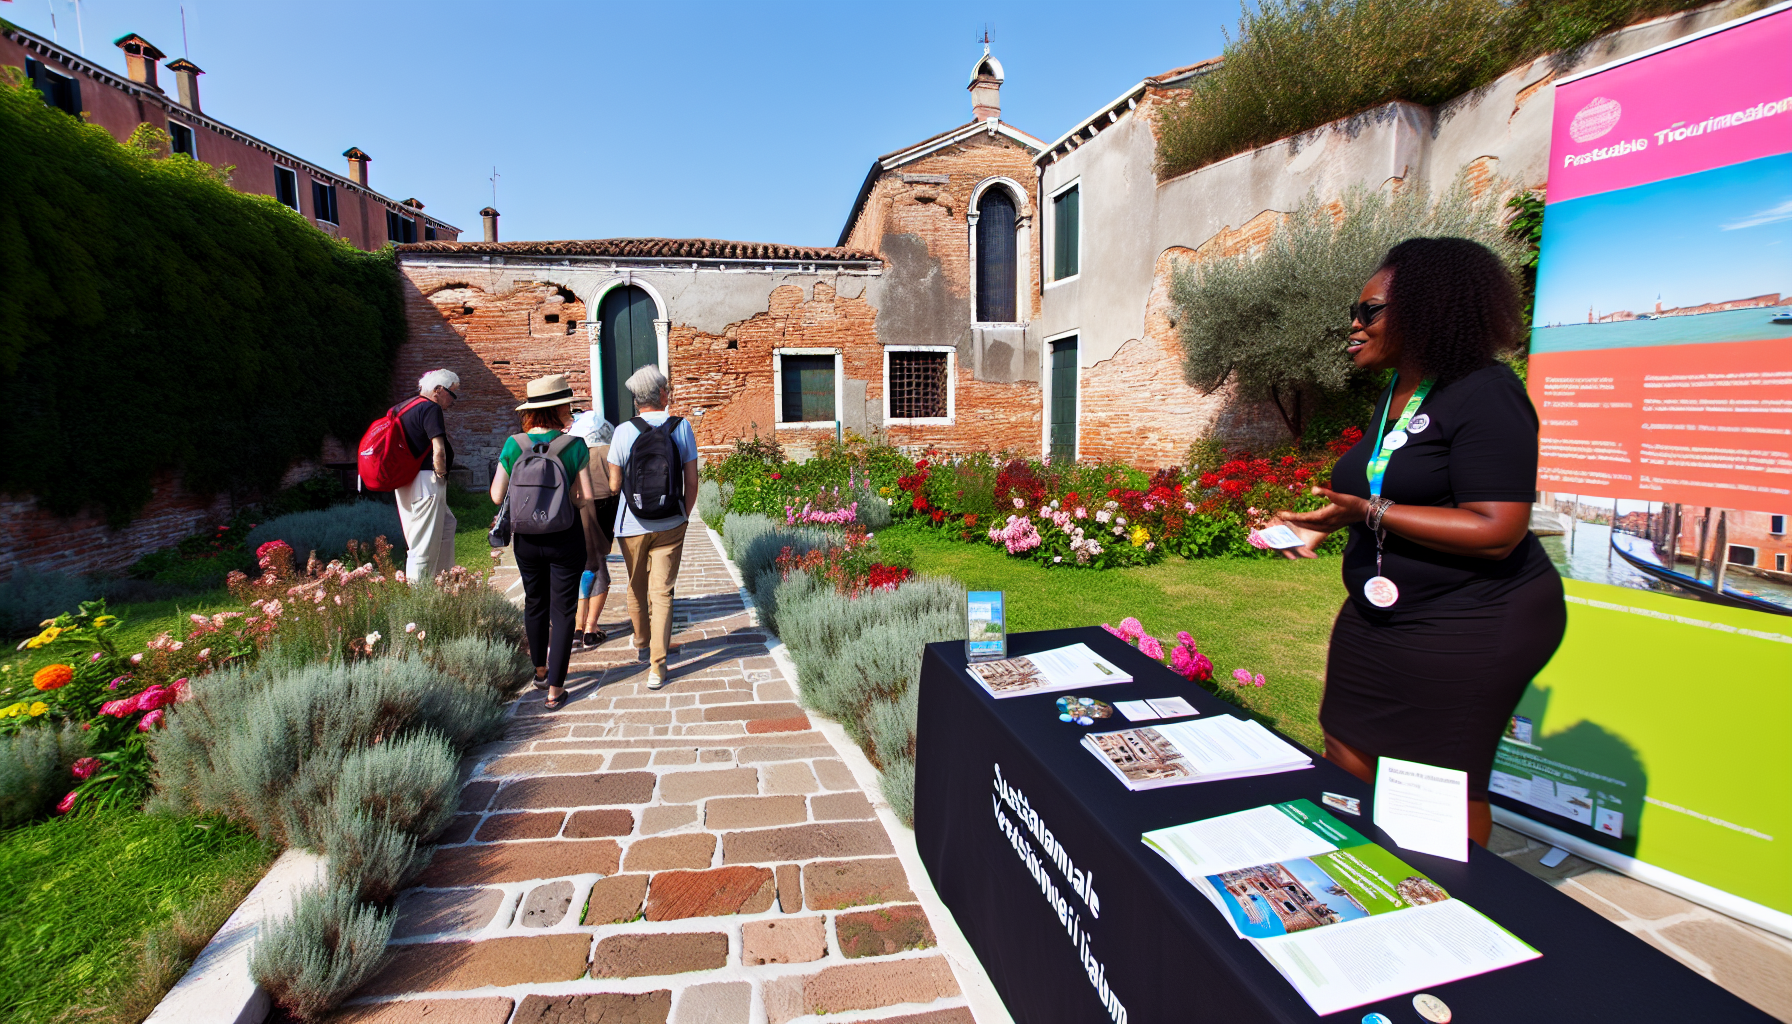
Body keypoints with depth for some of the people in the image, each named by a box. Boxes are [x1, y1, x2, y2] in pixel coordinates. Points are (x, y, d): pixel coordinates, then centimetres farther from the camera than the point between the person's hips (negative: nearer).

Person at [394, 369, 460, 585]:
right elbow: (438, 450, -20)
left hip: (406, 483, 10)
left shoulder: (403, 409, 19)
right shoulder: (430, 408, -11)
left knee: (447, 526, 21)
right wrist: (441, 475, -7)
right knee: (425, 544, -5)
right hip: (426, 481, -10)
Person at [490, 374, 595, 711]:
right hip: (566, 538, -3)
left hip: (526, 538, 3)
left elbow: (497, 496, -4)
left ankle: (540, 670, 40)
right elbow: (586, 497, -15)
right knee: (562, 611, 7)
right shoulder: (575, 446, -13)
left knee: (535, 604, 22)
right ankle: (555, 689, 10)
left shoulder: (513, 446, -6)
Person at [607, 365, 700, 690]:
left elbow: (614, 485, -3)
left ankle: (641, 645, 41)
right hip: (670, 524, 0)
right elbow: (692, 482, -3)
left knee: (637, 588, 20)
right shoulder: (681, 426, -6)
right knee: (662, 592, 4)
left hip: (632, 525, 0)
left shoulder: (623, 432, -9)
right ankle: (657, 666, 2)